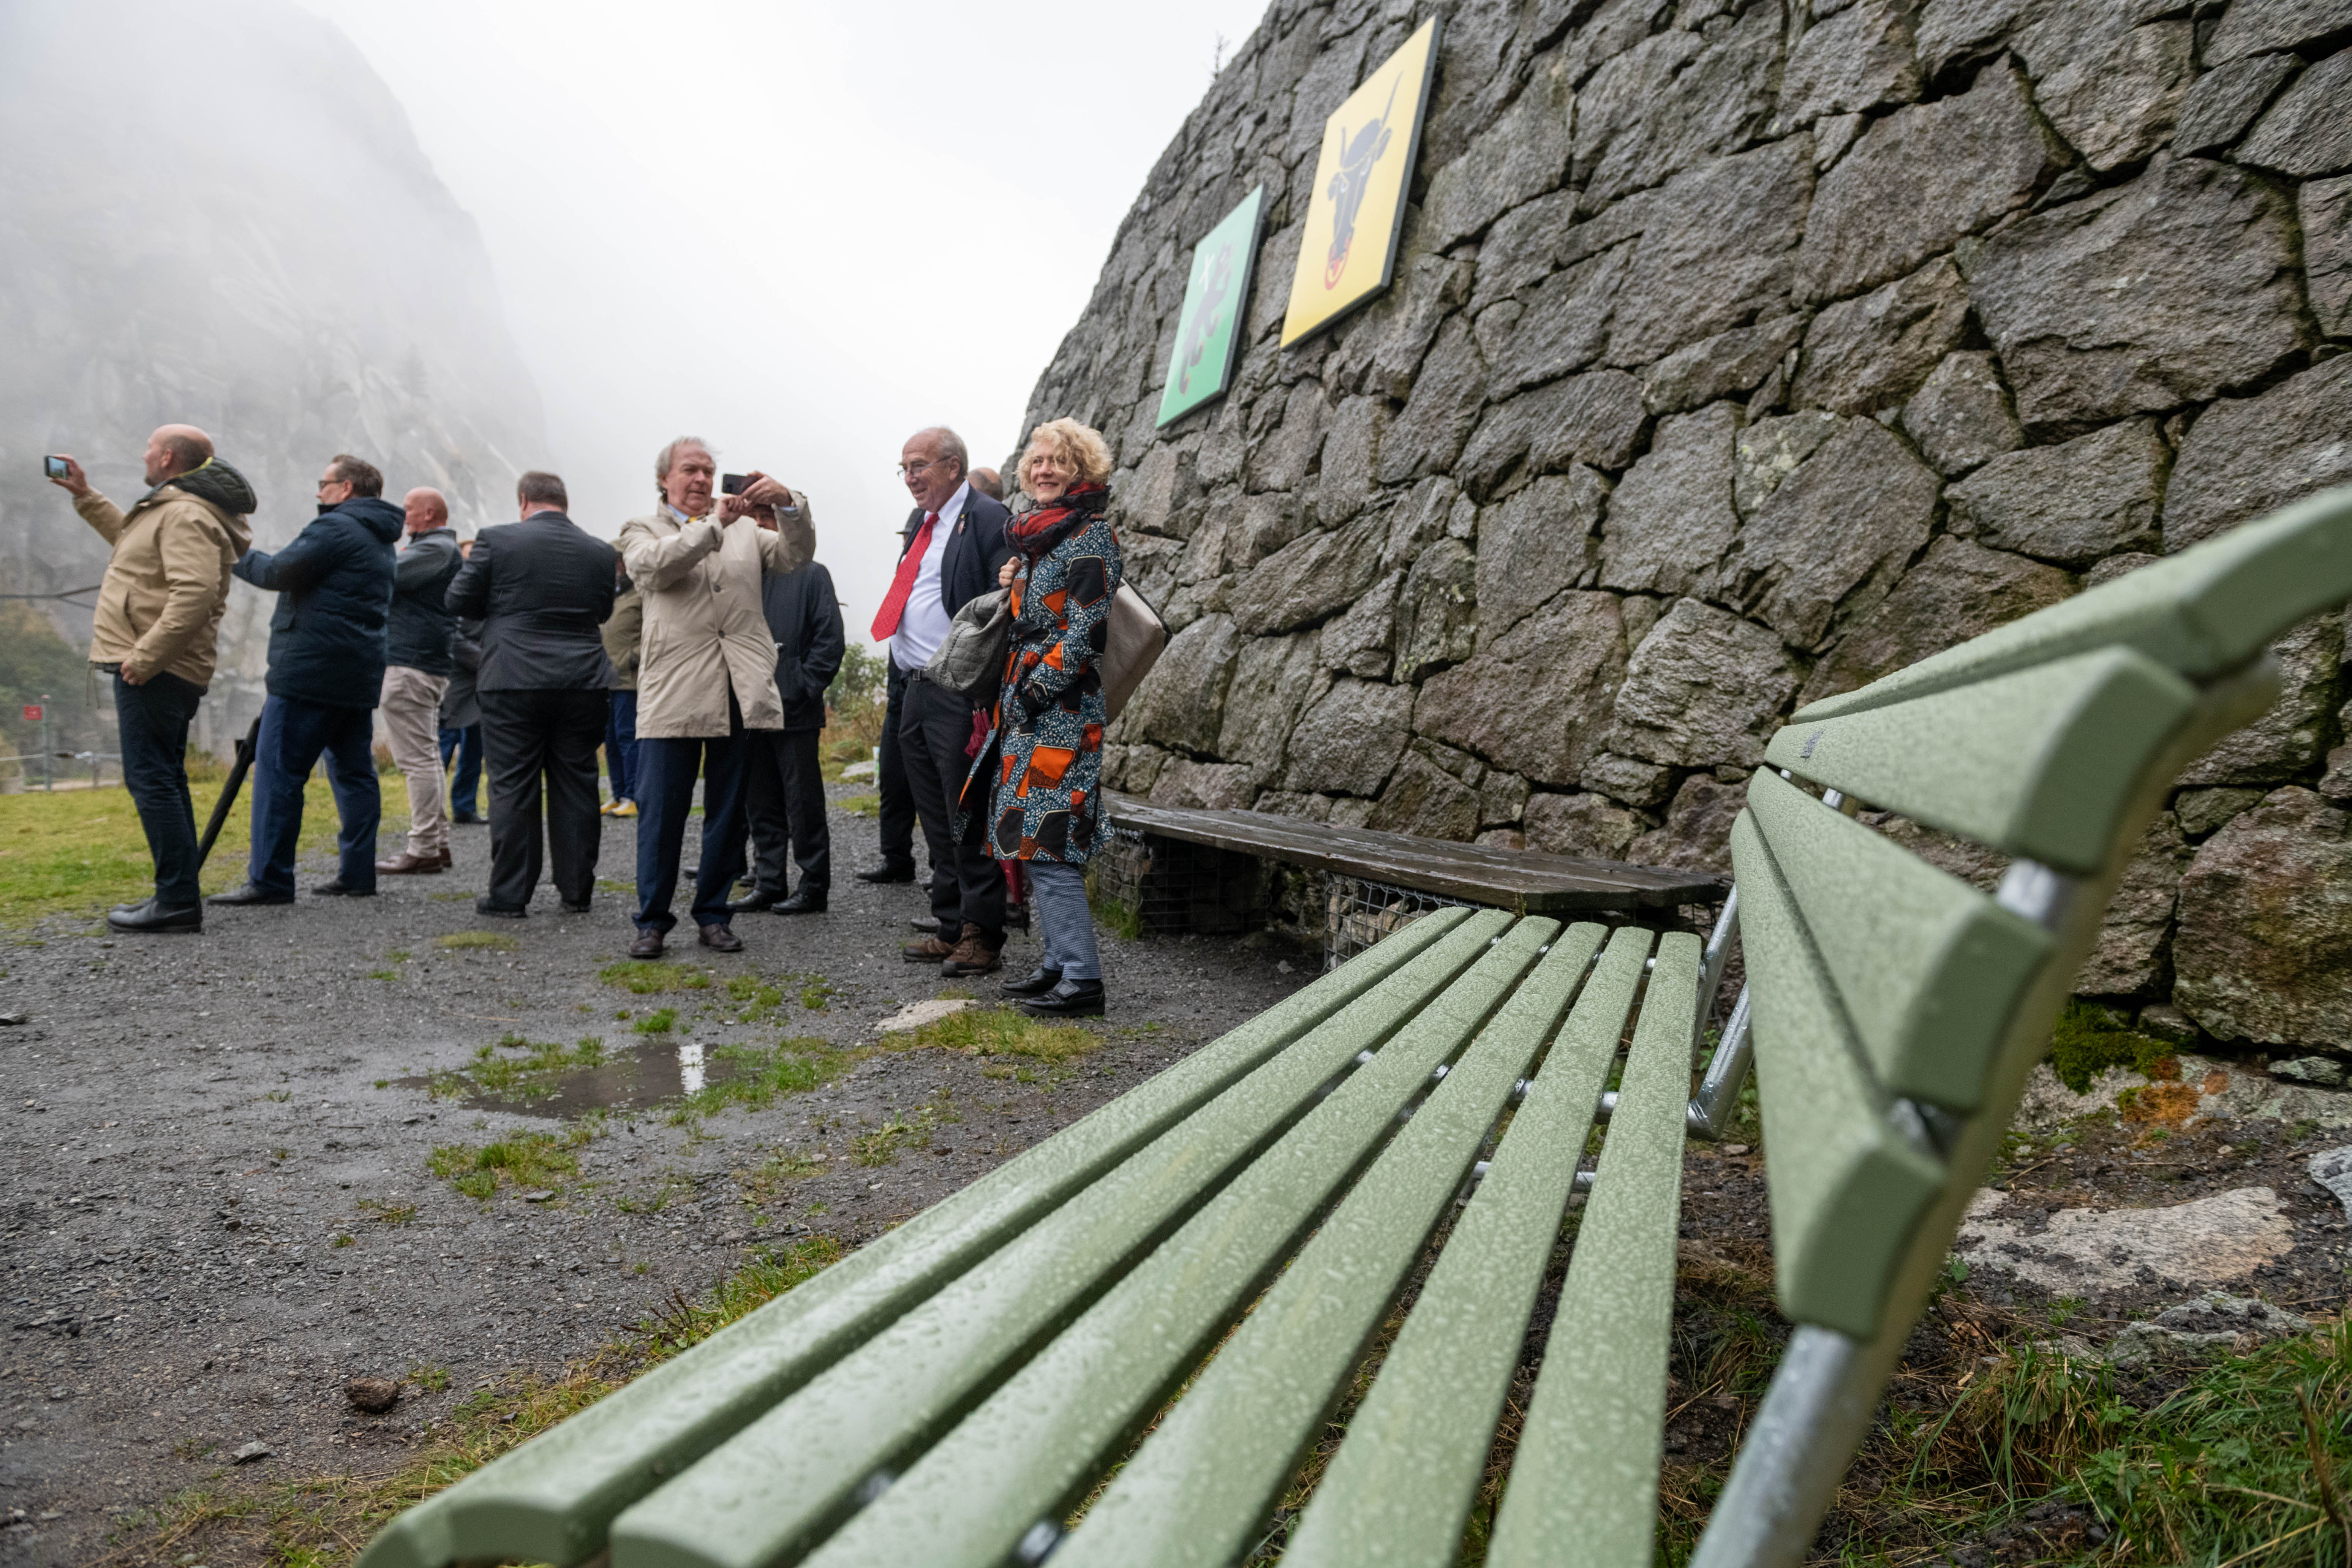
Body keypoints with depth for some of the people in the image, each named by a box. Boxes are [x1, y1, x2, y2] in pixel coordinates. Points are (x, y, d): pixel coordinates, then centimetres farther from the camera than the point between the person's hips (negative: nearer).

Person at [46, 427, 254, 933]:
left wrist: (143, 657, -27)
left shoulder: (187, 515, -16)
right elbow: (134, 541, 40)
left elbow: (194, 593, -28)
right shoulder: (171, 510, 20)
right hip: (162, 668, 11)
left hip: (153, 670, -11)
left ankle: (179, 900, -10)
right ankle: (177, 897, 20)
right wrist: (86, 497, 37)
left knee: (150, 779, -10)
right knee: (164, 780, 14)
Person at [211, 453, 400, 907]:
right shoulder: (380, 540, 22)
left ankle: (269, 880, -4)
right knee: (353, 772, 9)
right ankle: (357, 874, 10)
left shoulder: (335, 527, -8)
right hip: (359, 677, 9)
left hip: (311, 673, -9)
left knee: (278, 771, -5)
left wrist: (240, 557, 4)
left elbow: (280, 573, -13)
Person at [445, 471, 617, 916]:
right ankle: (576, 891, 13)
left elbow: (459, 600, 3)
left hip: (513, 683, -2)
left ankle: (510, 895, 7)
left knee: (512, 788, 3)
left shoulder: (496, 541, -3)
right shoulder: (600, 552, 5)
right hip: (583, 684, 3)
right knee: (576, 787, 8)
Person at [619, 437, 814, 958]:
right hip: (673, 696, -3)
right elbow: (652, 566, -11)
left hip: (740, 695, 3)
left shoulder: (746, 531, 19)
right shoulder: (643, 530, 12)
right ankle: (652, 920, 12)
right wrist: (715, 524, -19)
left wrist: (788, 504, -15)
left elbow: (797, 555, 3)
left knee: (729, 813, 8)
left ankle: (714, 915, 19)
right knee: (661, 813, 1)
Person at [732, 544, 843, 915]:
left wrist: (804, 688, -12)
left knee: (803, 802, -1)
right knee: (762, 803, 11)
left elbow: (831, 639, -7)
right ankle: (769, 882, 20)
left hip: (795, 710, -6)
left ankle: (814, 888, 7)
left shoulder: (811, 575, -2)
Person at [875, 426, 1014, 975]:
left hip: (959, 696, -9)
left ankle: (982, 937, 5)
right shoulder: (919, 524, 20)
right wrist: (901, 691, 18)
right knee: (938, 824, 13)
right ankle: (952, 929, 22)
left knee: (969, 822, -4)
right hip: (914, 693, 9)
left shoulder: (987, 519, -8)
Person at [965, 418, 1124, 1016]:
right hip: (1027, 704, 9)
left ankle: (1083, 979, -5)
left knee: (1048, 841, -11)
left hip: (1062, 709, -9)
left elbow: (1086, 630, -16)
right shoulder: (1037, 532, 19)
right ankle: (1058, 962, 20)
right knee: (1032, 838, 11)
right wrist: (1013, 585, 11)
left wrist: (1036, 693, -16)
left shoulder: (1091, 535, -8)